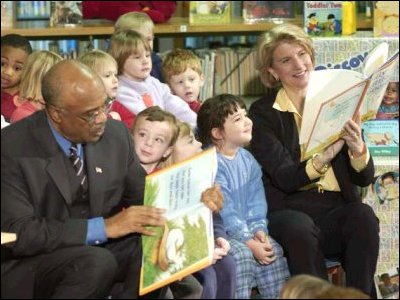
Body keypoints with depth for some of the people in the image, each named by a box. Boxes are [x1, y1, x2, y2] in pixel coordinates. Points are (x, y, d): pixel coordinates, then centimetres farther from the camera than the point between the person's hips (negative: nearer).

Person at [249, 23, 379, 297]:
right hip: (289, 210, -2)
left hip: (337, 207, 2)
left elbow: (365, 179, 6)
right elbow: (285, 178, -9)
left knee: (364, 216, -30)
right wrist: (323, 158, -28)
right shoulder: (263, 114, 2)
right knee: (299, 228, -35)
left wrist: (357, 148, -17)